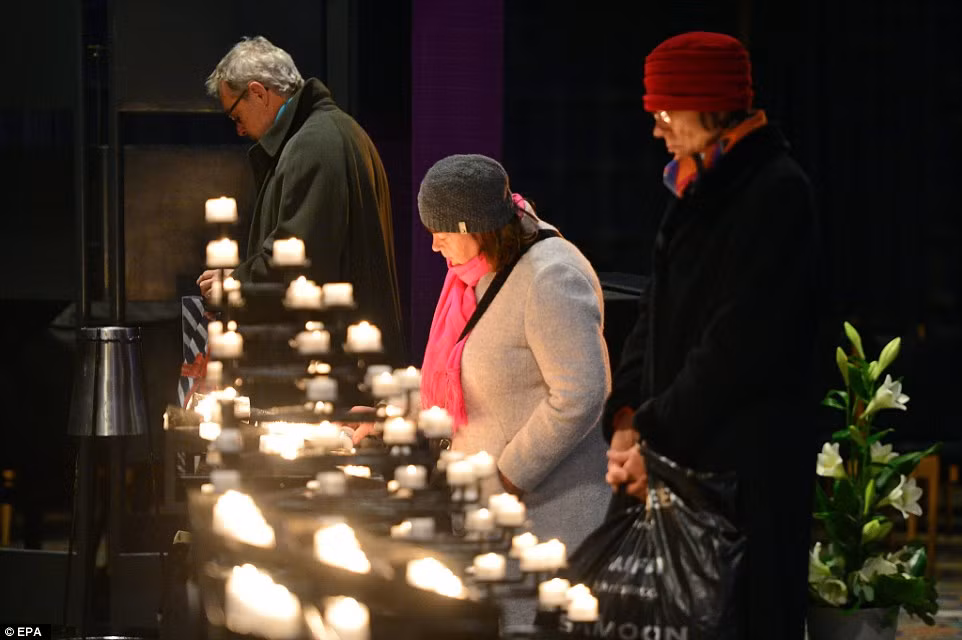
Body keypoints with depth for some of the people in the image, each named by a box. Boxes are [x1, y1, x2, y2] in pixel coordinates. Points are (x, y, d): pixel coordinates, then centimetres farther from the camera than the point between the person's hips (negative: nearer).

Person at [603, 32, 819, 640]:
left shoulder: (776, 191, -12)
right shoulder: (697, 190, 15)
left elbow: (738, 343, -17)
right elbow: (658, 315, 15)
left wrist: (656, 436, -14)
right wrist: (627, 418, 1)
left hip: (749, 459, -8)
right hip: (683, 456, 8)